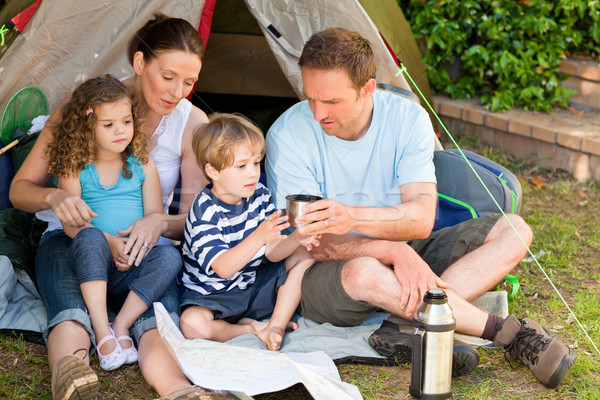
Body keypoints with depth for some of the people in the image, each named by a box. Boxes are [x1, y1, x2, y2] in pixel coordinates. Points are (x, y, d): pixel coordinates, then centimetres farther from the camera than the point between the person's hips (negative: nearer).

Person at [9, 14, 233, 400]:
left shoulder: (192, 123, -4)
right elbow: (21, 188, -1)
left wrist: (161, 222, -25)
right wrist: (53, 197, -26)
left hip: (143, 250, 1)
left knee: (160, 321, -37)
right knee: (72, 316, -38)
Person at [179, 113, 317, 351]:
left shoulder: (258, 195, -2)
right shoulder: (205, 211, -21)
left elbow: (272, 253, -6)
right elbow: (223, 268, -32)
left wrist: (295, 240, -28)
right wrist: (259, 237, -44)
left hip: (253, 285, 6)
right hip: (211, 294, -6)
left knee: (304, 257, -5)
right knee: (193, 325, -35)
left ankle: (275, 327, -12)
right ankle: (251, 328, -9)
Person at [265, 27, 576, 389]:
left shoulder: (408, 118, -11)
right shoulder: (288, 136, -19)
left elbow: (422, 218, -19)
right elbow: (309, 243, -21)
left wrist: (353, 216, -40)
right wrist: (394, 252, -36)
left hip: (404, 260, 4)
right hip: (327, 277, -4)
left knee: (513, 231, -9)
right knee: (363, 272, -40)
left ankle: (410, 325, -28)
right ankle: (510, 331, -25)